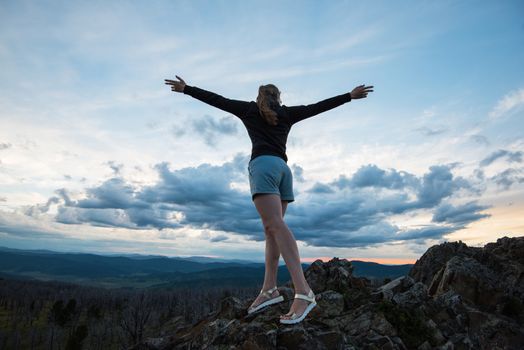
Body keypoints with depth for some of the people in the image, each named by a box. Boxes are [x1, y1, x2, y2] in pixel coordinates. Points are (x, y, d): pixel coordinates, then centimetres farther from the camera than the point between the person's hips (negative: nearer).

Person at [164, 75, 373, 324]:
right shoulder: (287, 113, 23)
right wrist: (350, 95, 34)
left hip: (263, 165, -5)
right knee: (271, 229, 4)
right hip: (284, 168, 5)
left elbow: (217, 100, 23)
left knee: (275, 225, -20)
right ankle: (269, 290, 0)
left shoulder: (250, 109, 19)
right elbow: (318, 106, 26)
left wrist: (186, 89, 34)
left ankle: (303, 292, -31)